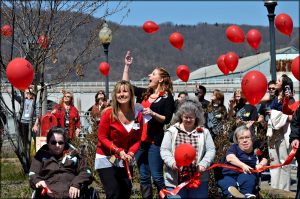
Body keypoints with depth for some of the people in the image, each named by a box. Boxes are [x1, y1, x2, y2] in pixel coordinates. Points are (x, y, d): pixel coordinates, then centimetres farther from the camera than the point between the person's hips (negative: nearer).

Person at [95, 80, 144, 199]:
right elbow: (102, 137, -12)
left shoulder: (138, 115, -3)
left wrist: (130, 153, -16)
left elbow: (137, 140, 2)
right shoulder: (109, 113, -15)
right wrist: (118, 150, -22)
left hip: (125, 160, 5)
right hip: (106, 158, -5)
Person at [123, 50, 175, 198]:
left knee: (157, 176, -6)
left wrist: (153, 113, -23)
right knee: (143, 177, 9)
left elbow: (167, 120, -9)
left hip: (155, 142, -6)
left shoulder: (167, 97, -3)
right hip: (140, 140, 6)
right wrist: (127, 66, 15)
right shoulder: (145, 93, 13)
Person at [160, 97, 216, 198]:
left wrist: (204, 163, -13)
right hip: (175, 180, -1)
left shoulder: (204, 131, 6)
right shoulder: (172, 131, 3)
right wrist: (172, 162, -18)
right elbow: (164, 150, 0)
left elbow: (211, 150, 4)